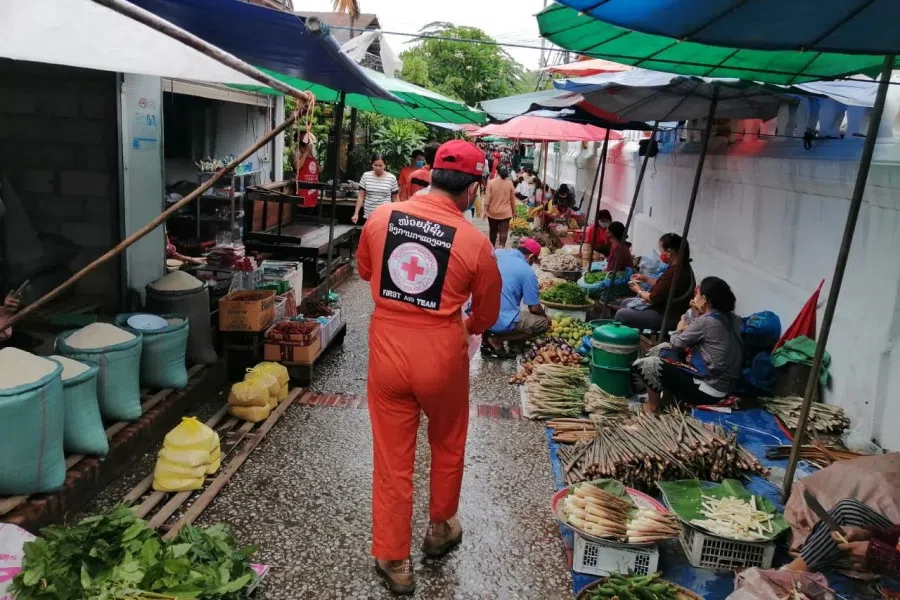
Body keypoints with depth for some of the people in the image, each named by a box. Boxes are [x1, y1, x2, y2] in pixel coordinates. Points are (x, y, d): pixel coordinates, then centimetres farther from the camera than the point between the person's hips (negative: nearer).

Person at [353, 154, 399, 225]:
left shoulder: (391, 178, -1)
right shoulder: (365, 176, 2)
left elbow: (394, 199, 6)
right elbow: (361, 196, 6)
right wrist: (356, 213, 3)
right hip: (368, 216, 2)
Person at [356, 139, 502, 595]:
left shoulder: (381, 217, -5)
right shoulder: (475, 242, -13)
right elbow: (486, 315, 1)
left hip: (387, 348, 2)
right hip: (440, 354, -2)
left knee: (392, 457, 14)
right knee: (447, 446, 24)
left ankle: (393, 560, 28)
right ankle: (441, 529, 45)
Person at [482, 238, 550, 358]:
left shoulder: (497, 253, 7)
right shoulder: (527, 272, -7)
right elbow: (534, 308, -2)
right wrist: (545, 316, 21)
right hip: (501, 322, -7)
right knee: (543, 323, 10)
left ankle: (487, 336, 13)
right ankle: (497, 339, 0)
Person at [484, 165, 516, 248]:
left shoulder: (491, 182, -8)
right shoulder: (510, 183, -4)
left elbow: (488, 197, -10)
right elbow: (513, 199, 2)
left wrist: (485, 210, -5)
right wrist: (513, 211, 13)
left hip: (492, 211, 1)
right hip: (505, 212, -1)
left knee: (493, 231, 17)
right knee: (503, 232, -3)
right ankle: (501, 247, -15)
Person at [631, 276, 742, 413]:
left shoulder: (705, 321, -21)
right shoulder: (731, 318, 4)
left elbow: (676, 343, -7)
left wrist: (680, 329, 14)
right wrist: (696, 313, 5)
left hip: (708, 390, -9)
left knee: (643, 365, -6)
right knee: (663, 349, 18)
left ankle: (653, 405, 14)